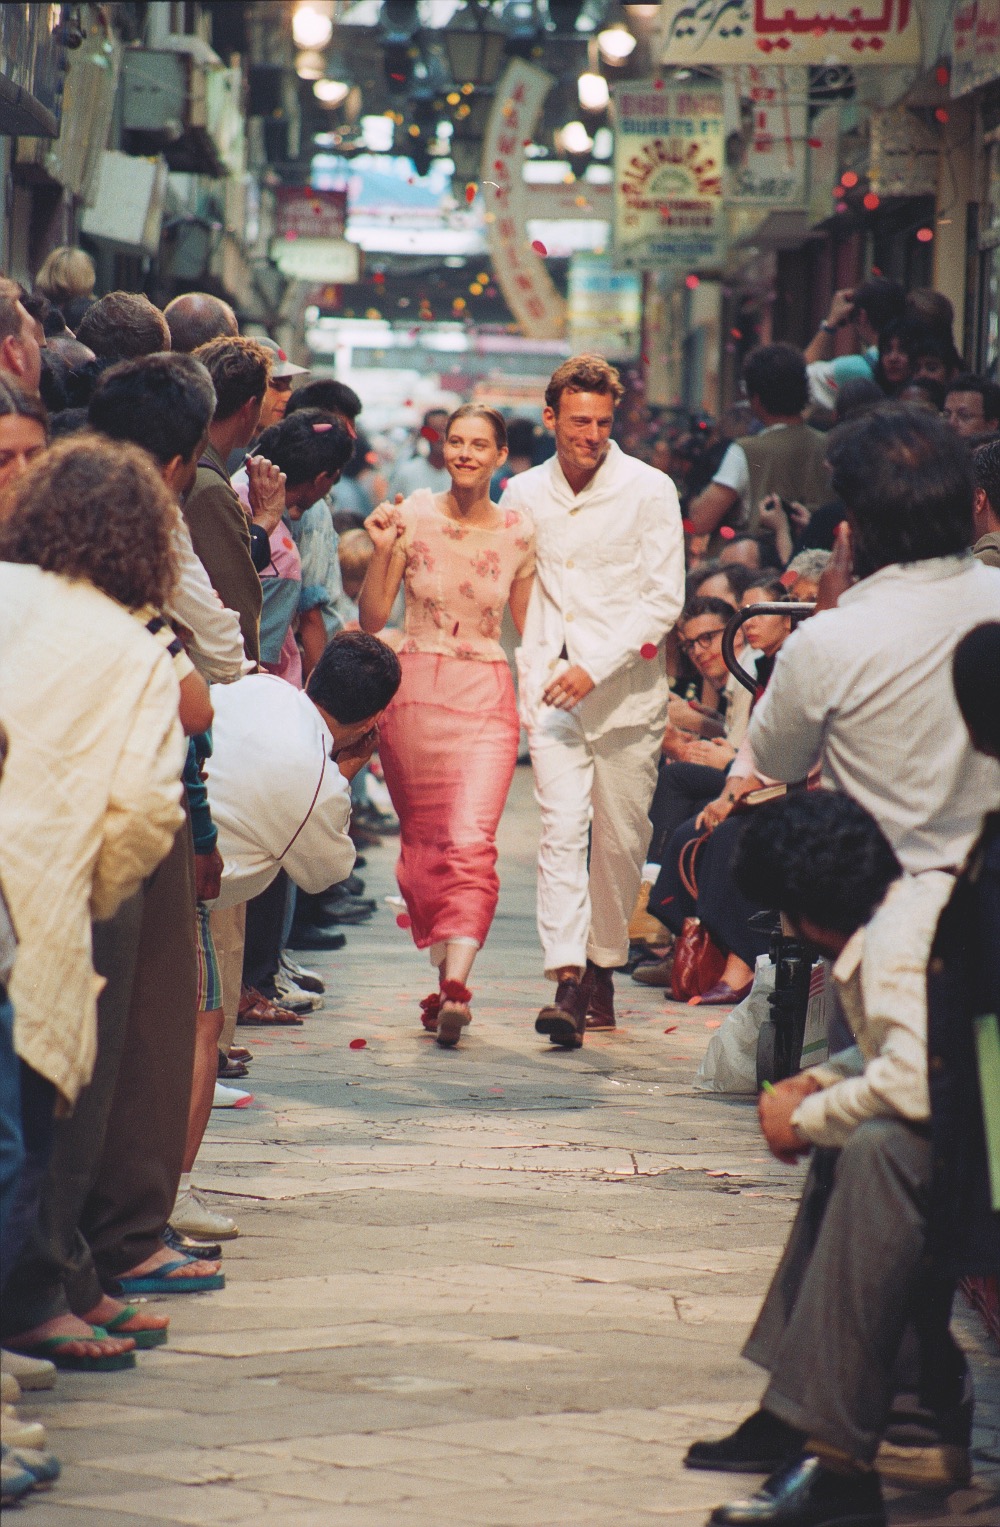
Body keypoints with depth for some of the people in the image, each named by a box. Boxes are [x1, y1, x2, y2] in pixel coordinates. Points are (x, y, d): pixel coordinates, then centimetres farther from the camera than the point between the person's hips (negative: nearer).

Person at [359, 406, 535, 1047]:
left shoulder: (518, 532, 2)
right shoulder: (414, 516, 0)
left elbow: (529, 628, 12)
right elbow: (373, 618, 0)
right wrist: (382, 552, -14)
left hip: (486, 697, -1)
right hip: (414, 692, 1)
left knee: (472, 841, -16)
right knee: (424, 843, 8)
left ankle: (456, 986, -24)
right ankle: (445, 973, 21)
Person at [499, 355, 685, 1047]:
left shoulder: (649, 490, -3)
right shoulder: (523, 495, 7)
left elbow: (665, 600, -6)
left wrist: (596, 668, -13)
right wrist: (530, 671, 6)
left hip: (627, 687, -1)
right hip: (552, 686, 1)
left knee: (620, 839, 4)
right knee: (562, 828, -13)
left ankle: (603, 969, 22)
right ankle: (566, 983, -21)